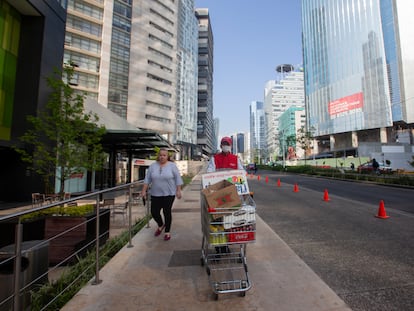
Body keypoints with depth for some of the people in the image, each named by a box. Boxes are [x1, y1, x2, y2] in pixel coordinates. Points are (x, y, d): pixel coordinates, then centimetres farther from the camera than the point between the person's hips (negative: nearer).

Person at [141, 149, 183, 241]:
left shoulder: (172, 165, -5)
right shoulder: (153, 166, 4)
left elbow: (178, 179, -4)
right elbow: (147, 179, 6)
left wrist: (178, 190, -9)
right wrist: (144, 190, 2)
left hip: (169, 194, -3)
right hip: (155, 194, 3)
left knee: (167, 212, 2)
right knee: (154, 212, 6)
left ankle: (167, 232, 19)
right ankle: (161, 225, 35)